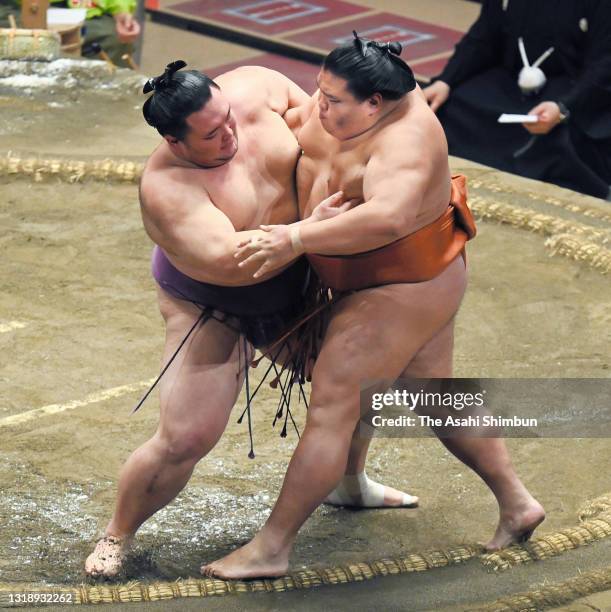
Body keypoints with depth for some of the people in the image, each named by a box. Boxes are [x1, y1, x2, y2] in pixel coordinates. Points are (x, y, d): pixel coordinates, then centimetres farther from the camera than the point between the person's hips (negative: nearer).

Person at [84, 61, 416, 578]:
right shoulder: (167, 187, -34)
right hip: (213, 311, -6)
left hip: (292, 289, 7)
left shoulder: (254, 88, -18)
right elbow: (227, 261, -43)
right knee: (184, 440, -13)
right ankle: (118, 535, 13)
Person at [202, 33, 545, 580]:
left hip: (397, 294, -10)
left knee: (330, 412, -5)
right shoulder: (353, 98, -3)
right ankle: (517, 504, 34)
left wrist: (296, 239, -48)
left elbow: (388, 217, -49)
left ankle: (271, 549, 3)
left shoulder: (403, 140, -31)